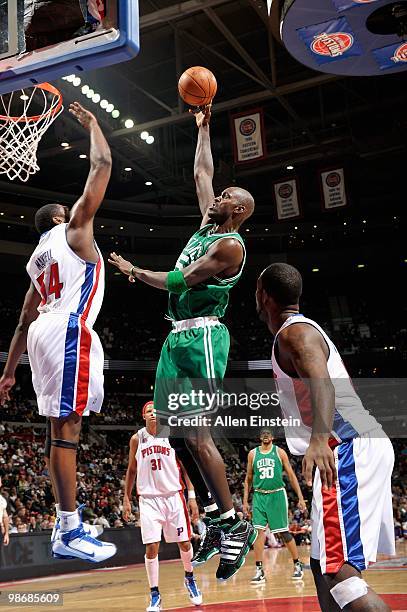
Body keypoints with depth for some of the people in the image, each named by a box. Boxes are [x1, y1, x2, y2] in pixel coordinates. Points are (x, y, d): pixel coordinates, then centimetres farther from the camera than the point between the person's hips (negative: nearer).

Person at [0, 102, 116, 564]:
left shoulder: (39, 257, 27)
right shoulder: (73, 229, 7)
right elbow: (102, 165, 4)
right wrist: (91, 124, 19)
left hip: (45, 334, 9)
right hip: (68, 331, -9)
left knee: (65, 427, 10)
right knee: (65, 428, -12)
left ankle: (68, 525, 13)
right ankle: (70, 533, -12)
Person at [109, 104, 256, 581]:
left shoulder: (230, 245, -11)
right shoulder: (208, 226, 16)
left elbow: (180, 282, -12)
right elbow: (201, 173, 27)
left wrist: (134, 271, 1)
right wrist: (203, 127, 29)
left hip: (201, 337, -10)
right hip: (178, 337, 10)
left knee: (196, 433, -14)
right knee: (179, 432, 7)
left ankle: (235, 526, -7)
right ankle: (215, 519, 13)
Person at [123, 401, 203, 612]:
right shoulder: (137, 439, 4)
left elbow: (184, 467, 5)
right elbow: (131, 470, 12)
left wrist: (192, 496, -2)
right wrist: (126, 499, 8)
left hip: (174, 496, 0)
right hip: (149, 498, 0)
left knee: (185, 543, 5)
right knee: (151, 547, -7)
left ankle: (190, 579, 32)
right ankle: (154, 594, 4)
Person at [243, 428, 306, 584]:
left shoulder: (279, 452, 0)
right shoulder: (252, 454, 6)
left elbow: (291, 476, 2)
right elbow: (248, 479, 12)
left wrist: (300, 498, -3)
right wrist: (245, 501, 7)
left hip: (277, 495, -2)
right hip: (259, 496, 2)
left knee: (284, 533, 3)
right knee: (259, 532, -6)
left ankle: (297, 565, 20)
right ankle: (259, 571, -1)